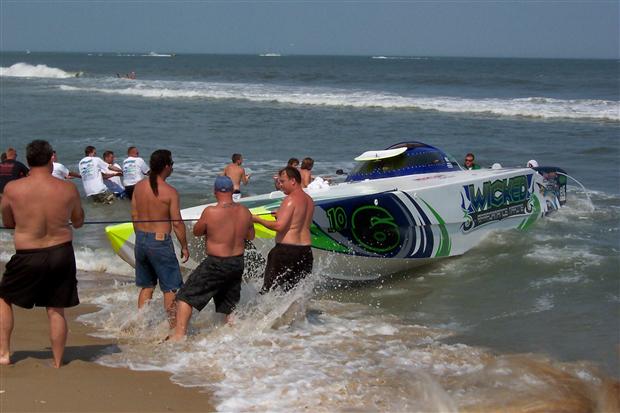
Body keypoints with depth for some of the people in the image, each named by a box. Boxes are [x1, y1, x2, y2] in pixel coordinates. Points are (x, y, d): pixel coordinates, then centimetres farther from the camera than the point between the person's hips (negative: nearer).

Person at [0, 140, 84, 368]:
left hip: (28, 257, -1)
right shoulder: (68, 189, -8)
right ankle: (57, 362, 19)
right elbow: (78, 222, 8)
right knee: (56, 311, 12)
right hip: (62, 254, 2)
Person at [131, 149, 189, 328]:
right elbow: (177, 223, -12)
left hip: (141, 240, 6)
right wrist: (184, 246, -2)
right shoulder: (170, 192, -15)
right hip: (160, 242, -6)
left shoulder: (139, 187, 2)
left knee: (146, 286, 19)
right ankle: (173, 326, 6)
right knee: (171, 287, 4)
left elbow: (134, 215, 9)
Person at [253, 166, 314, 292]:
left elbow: (279, 226, -21)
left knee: (269, 290, 0)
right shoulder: (309, 200, 12)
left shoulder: (290, 199, -13)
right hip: (306, 249, 8)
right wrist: (281, 215, 23)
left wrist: (258, 220, -10)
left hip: (286, 250, -8)